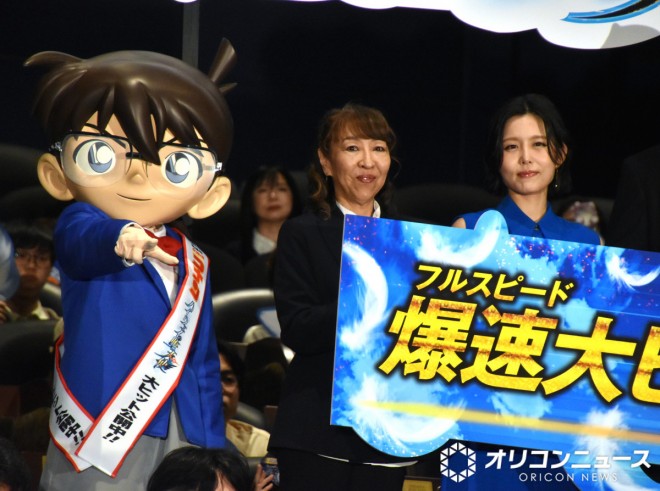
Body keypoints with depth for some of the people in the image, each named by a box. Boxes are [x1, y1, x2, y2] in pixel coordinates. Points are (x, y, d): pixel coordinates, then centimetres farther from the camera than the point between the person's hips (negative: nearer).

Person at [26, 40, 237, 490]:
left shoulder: (192, 264, 14)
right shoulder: (79, 224, -3)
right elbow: (84, 242, -29)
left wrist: (214, 448, 17)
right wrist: (120, 240, -52)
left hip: (178, 432, 5)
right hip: (99, 421, -5)